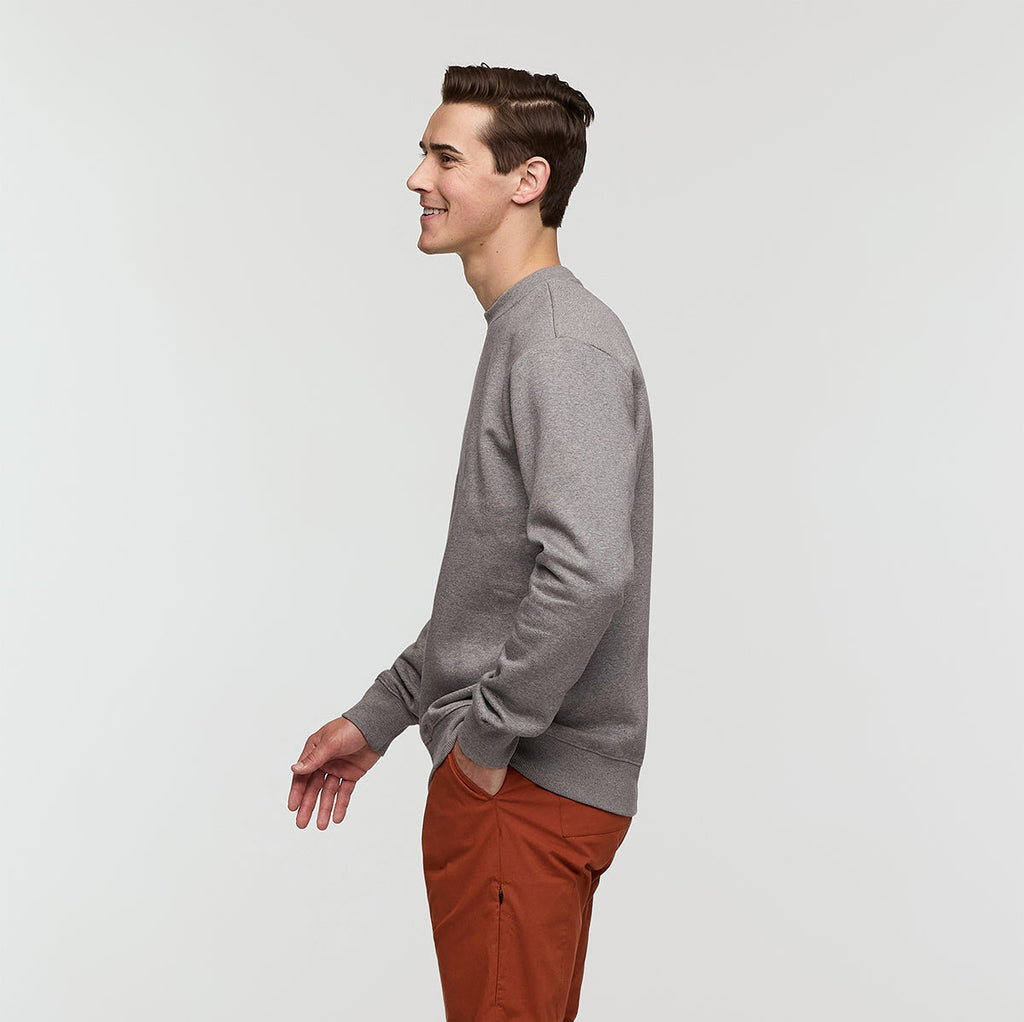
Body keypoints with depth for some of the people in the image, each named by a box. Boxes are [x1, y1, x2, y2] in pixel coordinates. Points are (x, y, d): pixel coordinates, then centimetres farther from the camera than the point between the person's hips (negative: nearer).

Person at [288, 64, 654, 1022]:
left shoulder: (565, 347, -17)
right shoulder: (519, 334, 16)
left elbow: (588, 570, -31)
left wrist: (487, 734, -19)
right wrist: (377, 718, 20)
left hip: (529, 789, -10)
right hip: (496, 775, 10)